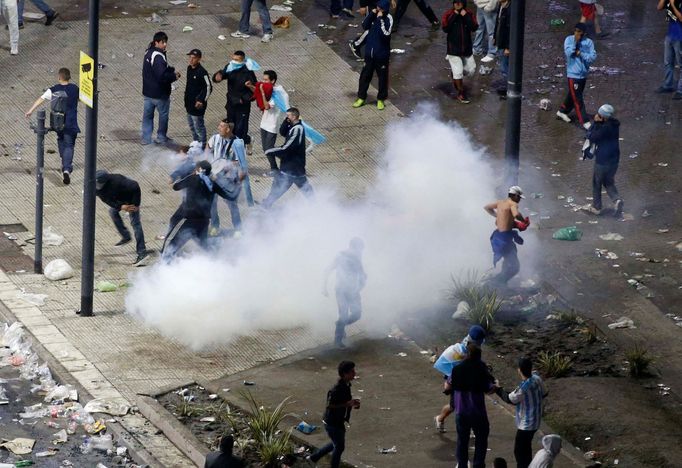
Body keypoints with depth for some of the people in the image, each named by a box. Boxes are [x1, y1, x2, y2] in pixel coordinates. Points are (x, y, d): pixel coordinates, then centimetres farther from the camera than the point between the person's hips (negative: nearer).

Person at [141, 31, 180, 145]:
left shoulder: (149, 52, 4)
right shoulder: (158, 57, -27)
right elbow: (162, 76, -33)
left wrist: (172, 70, 2)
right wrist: (174, 76, -17)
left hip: (147, 92, 8)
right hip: (159, 93, -8)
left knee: (147, 115, 16)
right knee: (163, 114, 13)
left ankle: (146, 139, 23)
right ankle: (161, 137, 26)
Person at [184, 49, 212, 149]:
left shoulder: (202, 72, -21)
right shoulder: (189, 68, 5)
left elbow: (208, 87, -18)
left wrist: (202, 100, -18)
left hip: (197, 104, -9)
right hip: (189, 102, 9)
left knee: (198, 126, -2)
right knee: (191, 125, 20)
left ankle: (202, 146, 9)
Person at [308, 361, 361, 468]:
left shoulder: (346, 386, 2)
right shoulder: (337, 389, -28)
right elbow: (330, 405, -28)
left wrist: (352, 403, -3)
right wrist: (348, 404, -29)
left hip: (339, 421, 10)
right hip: (333, 422, -10)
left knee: (337, 444, 25)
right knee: (339, 447, 5)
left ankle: (314, 457, 38)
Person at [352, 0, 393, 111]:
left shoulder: (388, 18, -16)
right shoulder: (374, 15, -3)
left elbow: (385, 33, -27)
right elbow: (365, 26, -10)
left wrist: (380, 19, -28)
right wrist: (371, 14, -19)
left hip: (382, 54, -4)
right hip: (369, 52, 4)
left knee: (382, 77, 9)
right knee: (365, 75, 13)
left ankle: (381, 99, 24)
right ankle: (361, 98, 25)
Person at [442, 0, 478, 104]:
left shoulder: (468, 14, -2)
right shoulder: (448, 14, -9)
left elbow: (474, 28, -12)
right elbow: (445, 28, -21)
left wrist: (466, 16, -20)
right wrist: (453, 16, -22)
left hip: (467, 47, 4)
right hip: (454, 48, -4)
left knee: (471, 69, 12)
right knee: (458, 71, -5)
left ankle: (456, 77, 40)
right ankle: (461, 94, 13)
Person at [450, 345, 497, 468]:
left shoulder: (457, 369, -6)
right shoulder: (481, 371, -15)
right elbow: (491, 389, -13)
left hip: (461, 412, 3)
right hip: (477, 412, -3)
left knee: (462, 439, 17)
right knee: (481, 439, 14)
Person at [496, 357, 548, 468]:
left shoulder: (523, 388, -30)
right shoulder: (537, 379, -9)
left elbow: (509, 399, -14)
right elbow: (544, 394, 8)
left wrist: (498, 390, 0)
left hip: (526, 424, -8)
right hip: (536, 420, 8)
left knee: (519, 451, 3)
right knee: (526, 447, 26)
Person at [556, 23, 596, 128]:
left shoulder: (588, 42, -3)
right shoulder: (569, 39, -8)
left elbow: (593, 57, -10)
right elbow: (568, 53, -21)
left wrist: (581, 53, -19)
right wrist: (575, 41, -21)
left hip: (583, 74, 4)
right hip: (573, 74, -4)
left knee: (572, 95, 20)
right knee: (578, 99, -4)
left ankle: (562, 112, 40)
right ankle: (584, 121, -2)